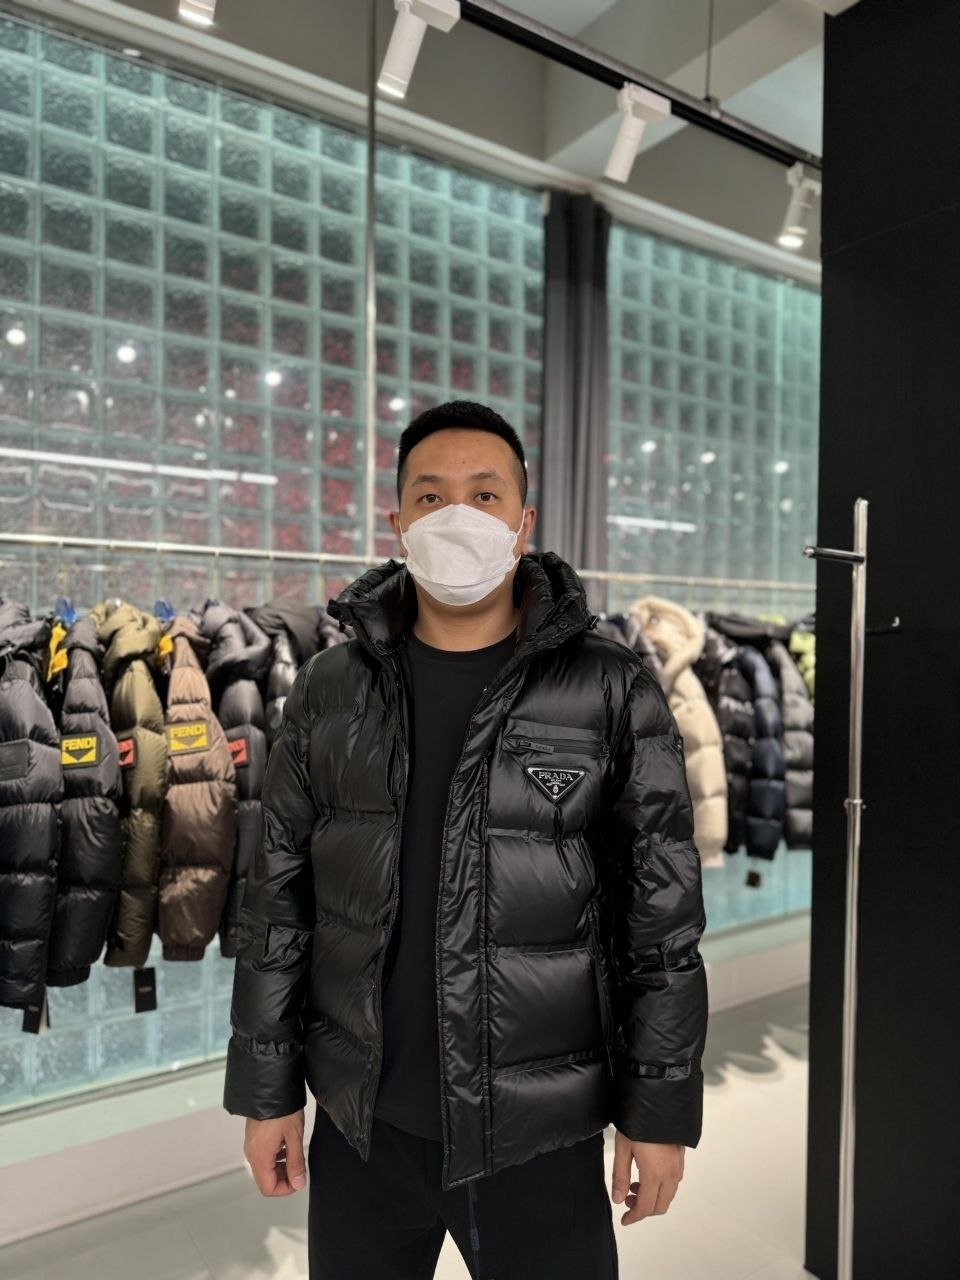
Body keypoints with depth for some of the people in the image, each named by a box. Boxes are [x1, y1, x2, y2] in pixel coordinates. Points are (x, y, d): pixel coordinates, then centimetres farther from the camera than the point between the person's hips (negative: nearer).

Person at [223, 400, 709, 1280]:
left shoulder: (612, 694, -10)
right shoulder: (329, 691, -2)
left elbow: (662, 917, -6)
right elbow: (280, 901, 2)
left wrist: (661, 1110, -4)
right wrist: (267, 1089, 3)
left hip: (541, 1129, -2)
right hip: (360, 1122, 3)